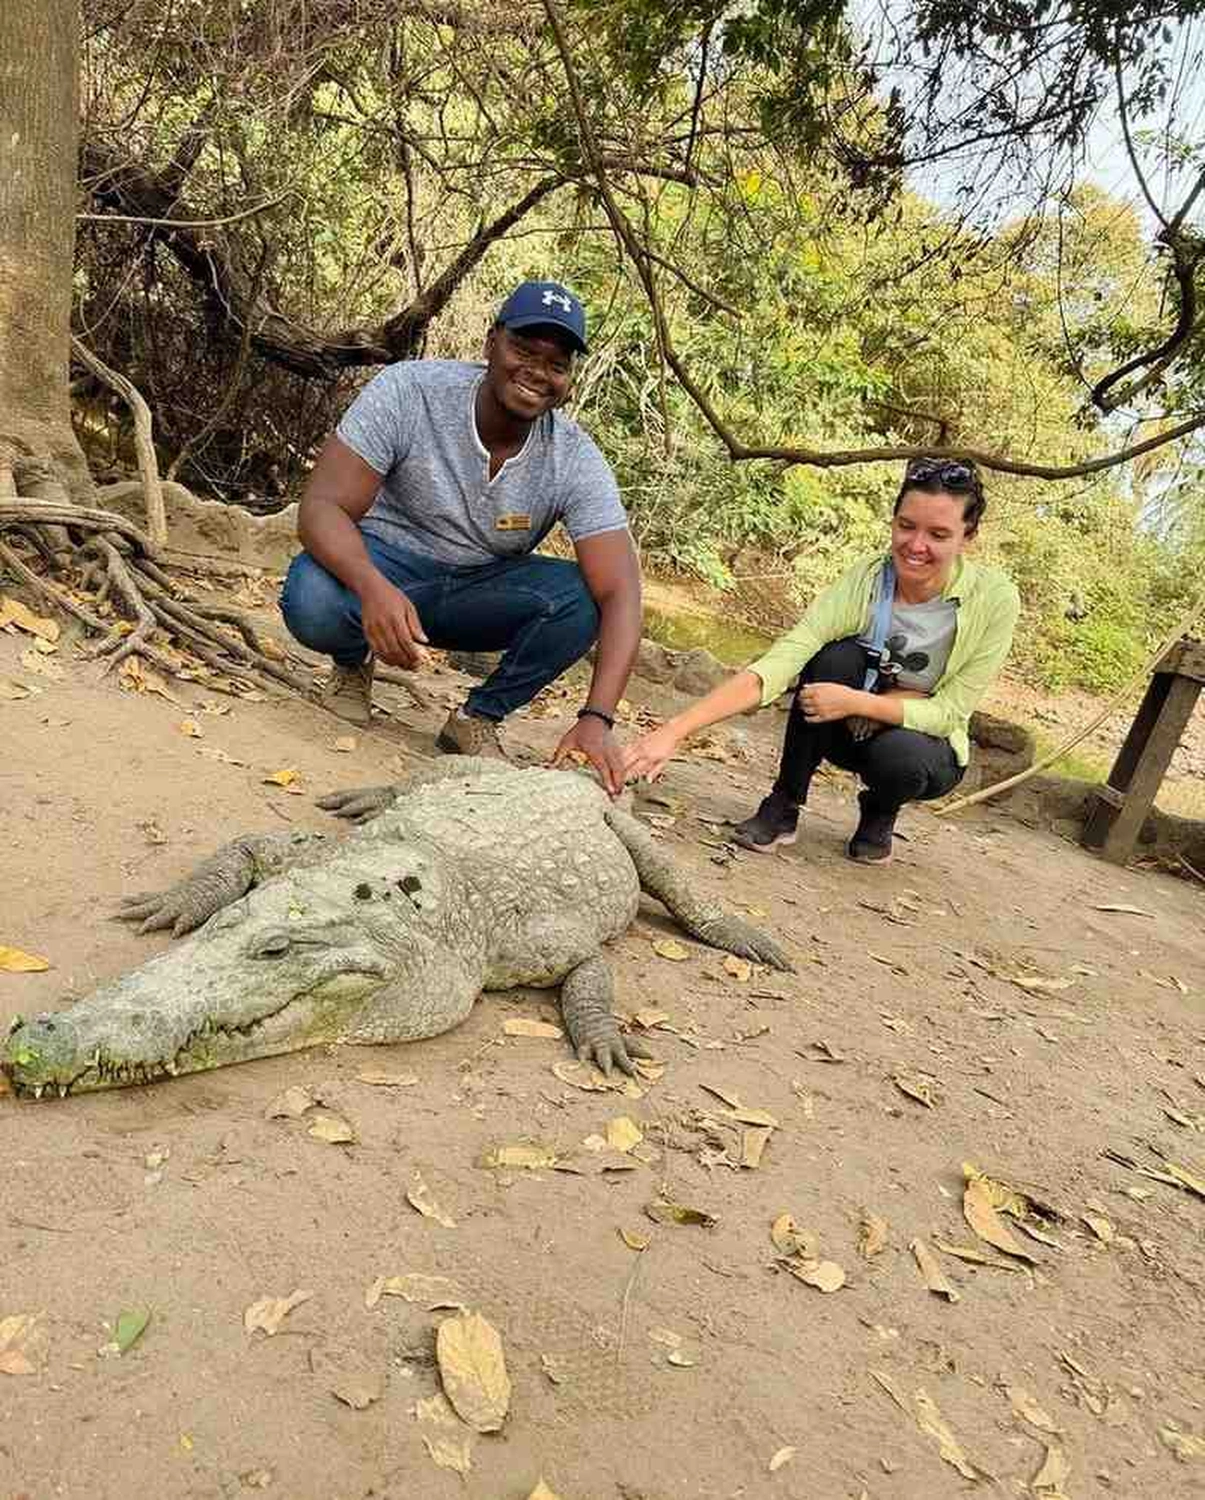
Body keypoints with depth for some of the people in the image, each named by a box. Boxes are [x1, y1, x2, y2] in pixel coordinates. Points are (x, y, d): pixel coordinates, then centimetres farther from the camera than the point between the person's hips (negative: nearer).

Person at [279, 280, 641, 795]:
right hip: (384, 567, -1)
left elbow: (619, 593, -25)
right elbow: (321, 506, -25)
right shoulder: (409, 391, -20)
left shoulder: (576, 461, -17)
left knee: (580, 596, -26)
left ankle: (477, 719, -3)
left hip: (481, 592, 2)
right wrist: (373, 588, -48)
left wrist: (597, 719, -40)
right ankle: (354, 662, 4)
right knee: (312, 601, -34)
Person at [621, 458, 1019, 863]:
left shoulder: (994, 599, -21)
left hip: (928, 746, 0)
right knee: (837, 656, -30)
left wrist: (855, 701, -34)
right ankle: (784, 806, -13)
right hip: (854, 734, 1)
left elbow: (949, 713, -19)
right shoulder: (862, 581, -22)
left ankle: (880, 813, 1)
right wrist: (675, 730, -45)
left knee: (898, 753, -36)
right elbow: (772, 669, -32)